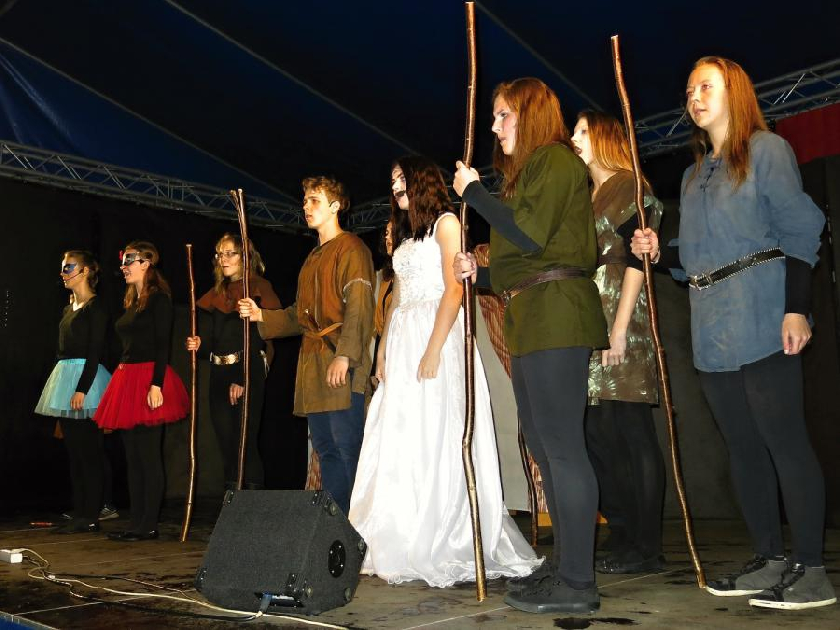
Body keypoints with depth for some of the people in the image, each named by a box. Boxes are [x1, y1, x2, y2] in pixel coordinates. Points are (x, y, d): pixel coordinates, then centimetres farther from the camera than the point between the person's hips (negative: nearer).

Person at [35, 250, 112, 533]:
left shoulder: (95, 307, -9)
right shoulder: (69, 308, 18)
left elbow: (95, 351, -15)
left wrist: (82, 389, -21)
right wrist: (67, 386, 16)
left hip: (85, 376, -9)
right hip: (65, 375, 9)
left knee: (87, 450, -6)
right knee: (73, 449, 10)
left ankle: (90, 517, -1)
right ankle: (79, 512, 16)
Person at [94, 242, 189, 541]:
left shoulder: (159, 299, -7)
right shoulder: (131, 302, 19)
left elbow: (163, 345, -14)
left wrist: (156, 384, -22)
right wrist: (123, 385, 16)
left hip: (149, 378, -9)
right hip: (128, 379, 9)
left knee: (148, 455, -5)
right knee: (132, 456, 9)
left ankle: (149, 525, 0)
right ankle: (137, 521, 15)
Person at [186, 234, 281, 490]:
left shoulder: (258, 289, -2)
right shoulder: (215, 295, 18)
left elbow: (259, 338, -11)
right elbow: (211, 342, 17)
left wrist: (242, 379, -17)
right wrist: (198, 345, -7)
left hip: (249, 375, -6)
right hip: (219, 375, 7)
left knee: (246, 440, -9)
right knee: (226, 440, 6)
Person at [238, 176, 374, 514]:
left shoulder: (350, 248, -3)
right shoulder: (313, 258, 25)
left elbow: (358, 306, -14)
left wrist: (345, 354, -23)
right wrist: (262, 315, 12)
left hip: (340, 365, -9)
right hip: (313, 364, 9)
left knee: (346, 446, -10)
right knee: (326, 449, 9)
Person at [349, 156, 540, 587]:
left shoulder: (445, 223, 0)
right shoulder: (406, 237, 24)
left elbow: (453, 289, -11)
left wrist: (433, 350, -20)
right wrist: (383, 350, 10)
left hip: (436, 335, -8)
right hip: (401, 341, 8)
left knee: (434, 441, -9)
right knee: (400, 444, 3)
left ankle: (444, 550, -3)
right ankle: (406, 548, 8)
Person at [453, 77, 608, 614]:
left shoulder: (555, 159, -4)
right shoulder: (530, 170, 24)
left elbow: (530, 236, -17)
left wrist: (473, 191, -8)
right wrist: (481, 273, 15)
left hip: (556, 317, -10)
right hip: (533, 321, 10)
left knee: (561, 447, -9)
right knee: (545, 447, 11)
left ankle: (577, 583, -3)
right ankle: (565, 564, 20)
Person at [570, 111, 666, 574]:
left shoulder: (629, 187, 1)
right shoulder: (584, 198, 24)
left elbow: (635, 260, -9)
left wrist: (620, 327, -17)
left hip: (621, 325, -8)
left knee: (630, 433, -7)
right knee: (598, 436, 5)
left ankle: (646, 548, 0)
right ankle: (623, 542, 12)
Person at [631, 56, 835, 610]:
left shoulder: (766, 149, -1)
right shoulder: (695, 174, 20)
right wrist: (660, 252, 3)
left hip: (762, 321, -8)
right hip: (712, 328, 8)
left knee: (783, 438, -7)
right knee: (742, 445, 9)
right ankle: (770, 560, 18)